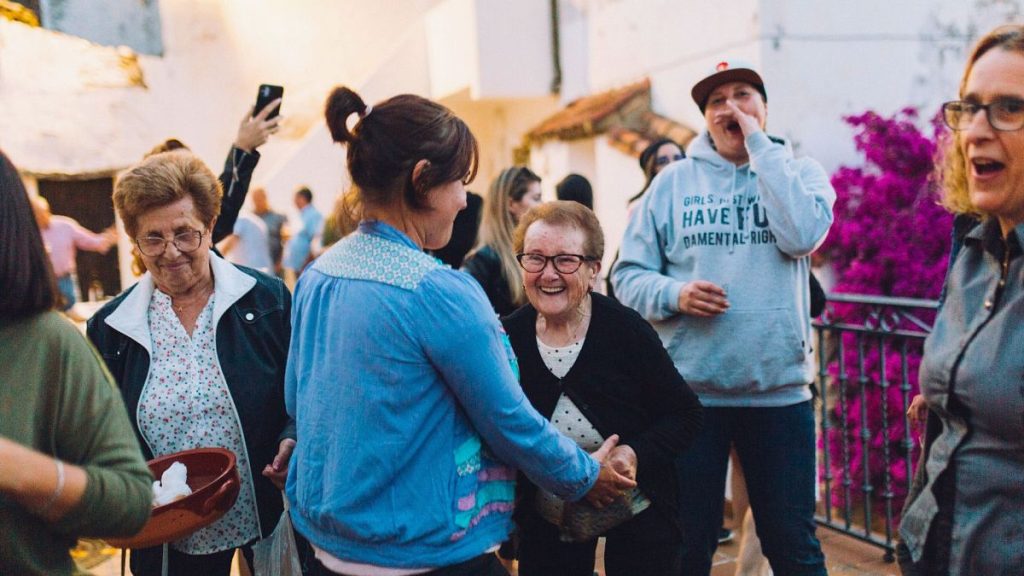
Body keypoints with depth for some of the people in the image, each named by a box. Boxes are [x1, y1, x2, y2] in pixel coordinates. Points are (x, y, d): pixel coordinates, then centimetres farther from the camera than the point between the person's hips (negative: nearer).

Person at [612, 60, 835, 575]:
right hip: (689, 391, 1)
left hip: (780, 388, 0)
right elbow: (628, 275, 4)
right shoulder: (673, 182, 5)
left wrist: (760, 145, -12)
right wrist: (674, 295, -16)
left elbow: (803, 235, -17)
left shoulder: (799, 171, 5)